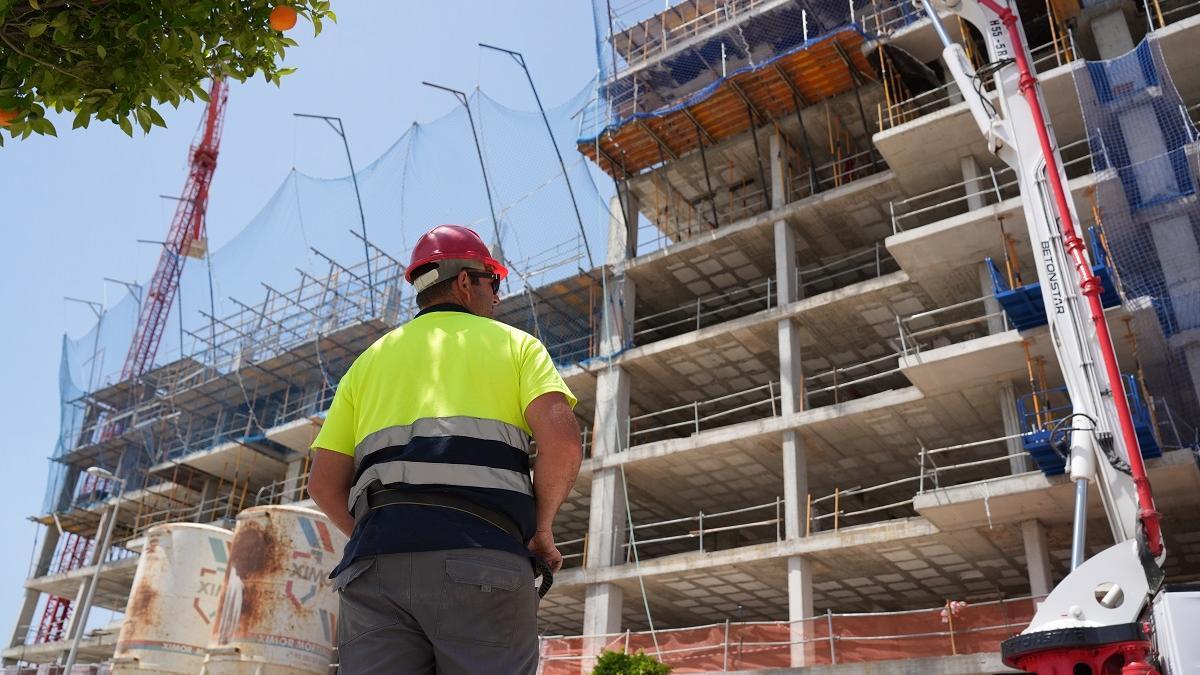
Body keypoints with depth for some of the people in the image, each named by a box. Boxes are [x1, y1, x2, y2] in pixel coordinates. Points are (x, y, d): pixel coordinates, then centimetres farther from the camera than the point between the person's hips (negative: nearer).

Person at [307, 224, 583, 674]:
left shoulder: (370, 359, 25)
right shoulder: (515, 343, 15)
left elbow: (324, 483, 17)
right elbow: (563, 442, -4)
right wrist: (540, 530, 9)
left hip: (376, 567, 4)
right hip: (482, 557, -3)